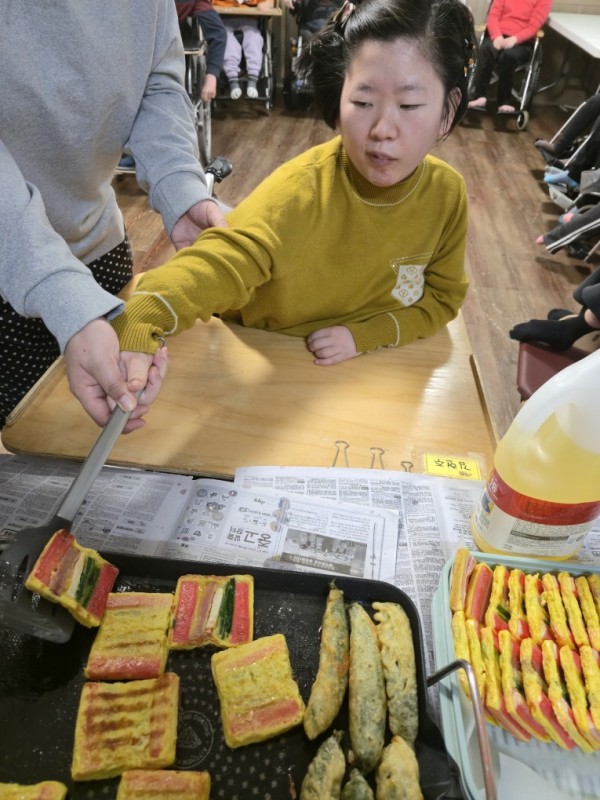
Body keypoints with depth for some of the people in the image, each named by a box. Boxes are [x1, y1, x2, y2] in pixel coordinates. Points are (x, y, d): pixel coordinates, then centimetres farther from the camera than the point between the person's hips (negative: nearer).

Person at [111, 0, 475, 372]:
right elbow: (215, 264, -40)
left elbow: (442, 296, -1)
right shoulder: (298, 192, -26)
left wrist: (363, 335, -17)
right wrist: (135, 334, -60)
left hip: (368, 366, 3)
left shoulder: (447, 192, -12)